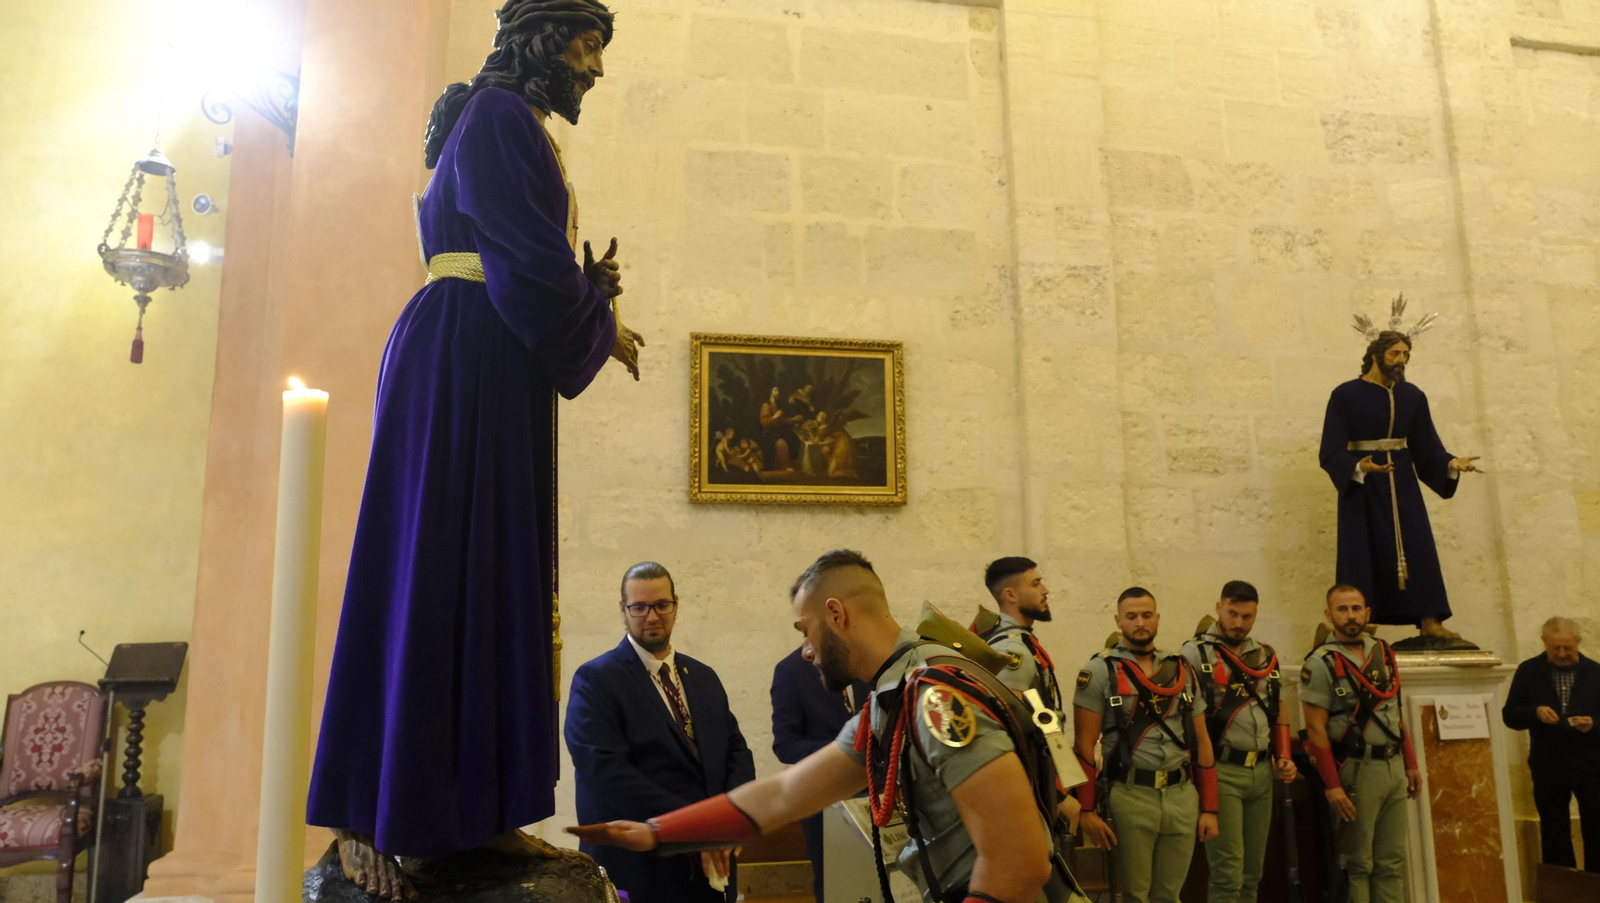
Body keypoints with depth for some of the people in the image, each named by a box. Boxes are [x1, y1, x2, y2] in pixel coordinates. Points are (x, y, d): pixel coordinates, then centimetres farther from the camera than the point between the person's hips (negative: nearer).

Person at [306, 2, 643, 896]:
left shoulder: (522, 129, 26)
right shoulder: (496, 114, -4)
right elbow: (525, 256, -13)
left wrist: (587, 287, 8)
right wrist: (602, 327, 0)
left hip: (504, 372, 10)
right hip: (461, 361, -10)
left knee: (501, 578, 4)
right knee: (430, 568, -10)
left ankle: (479, 812, 7)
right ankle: (371, 816, -4)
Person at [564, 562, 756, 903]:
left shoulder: (704, 677, 11)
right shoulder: (595, 680, -8)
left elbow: (737, 750, 8)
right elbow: (607, 772, -19)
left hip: (711, 862, 5)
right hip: (638, 868, -5)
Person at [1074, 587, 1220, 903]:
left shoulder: (1182, 671, 9)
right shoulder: (1100, 672, -5)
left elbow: (1201, 741, 11)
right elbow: (1084, 745, -6)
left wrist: (1209, 808, 8)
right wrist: (1087, 809, -10)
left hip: (1182, 796, 4)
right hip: (1130, 796, -4)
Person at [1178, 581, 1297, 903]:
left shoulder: (1267, 656, 14)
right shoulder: (1196, 654, -6)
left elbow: (1279, 712, 22)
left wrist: (1284, 757, 11)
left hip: (1262, 772, 6)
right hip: (1221, 772, -6)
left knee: (1252, 872, 12)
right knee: (1228, 873, -6)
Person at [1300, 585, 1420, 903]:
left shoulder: (1384, 653, 9)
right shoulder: (1321, 663, -11)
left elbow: (1397, 713, 17)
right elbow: (1316, 729, -14)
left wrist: (1410, 764, 13)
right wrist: (1332, 785, -18)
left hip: (1394, 766, 6)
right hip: (1358, 769, -6)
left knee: (1392, 861, 11)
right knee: (1358, 864, 3)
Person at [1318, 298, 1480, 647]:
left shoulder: (1412, 397, 7)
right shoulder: (1346, 395, -8)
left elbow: (1426, 447, 6)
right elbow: (1332, 451, -13)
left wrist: (1451, 463, -12)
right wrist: (1359, 467, -30)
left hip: (1401, 483, 5)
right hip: (1362, 486, -4)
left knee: (1418, 550, 0)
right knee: (1364, 553, -5)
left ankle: (1431, 627, 2)